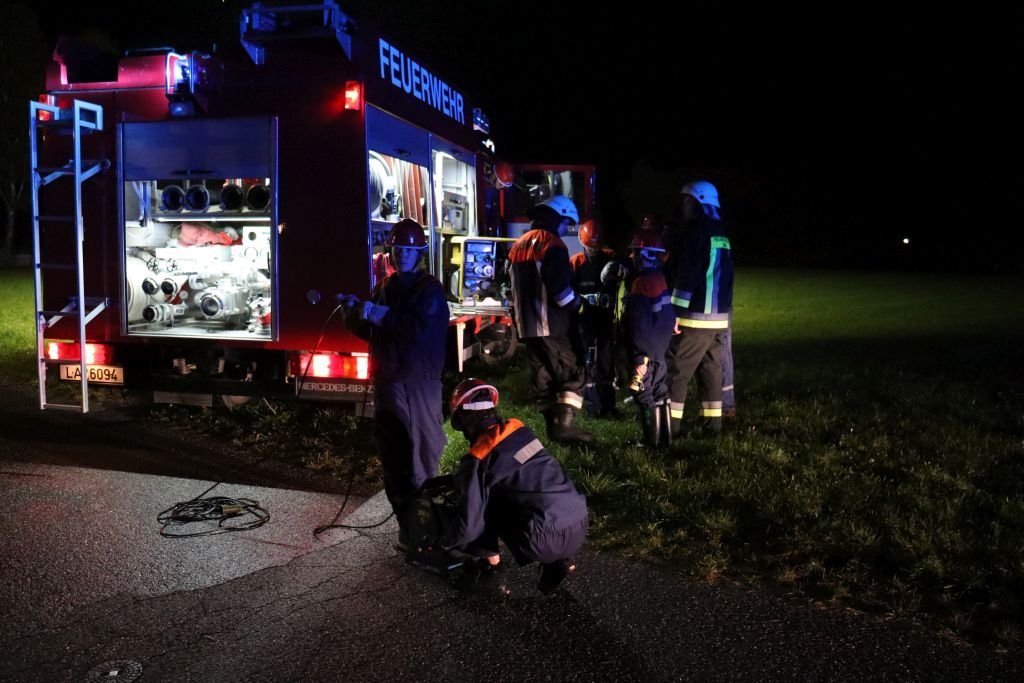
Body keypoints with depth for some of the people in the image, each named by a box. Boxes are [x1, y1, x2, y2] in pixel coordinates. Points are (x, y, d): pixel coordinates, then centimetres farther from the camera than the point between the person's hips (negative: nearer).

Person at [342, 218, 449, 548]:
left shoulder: (430, 289, -5)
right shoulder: (384, 287, 15)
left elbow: (419, 329, -20)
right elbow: (368, 331, 17)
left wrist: (382, 316, -17)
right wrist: (356, 311, -2)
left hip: (419, 383, -7)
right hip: (386, 382, 7)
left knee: (420, 456, -5)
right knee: (391, 454, 12)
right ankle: (404, 518, 23)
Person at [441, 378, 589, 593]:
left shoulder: (477, 460, -7)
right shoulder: (520, 429, 12)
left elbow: (469, 524, -5)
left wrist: (441, 542, 17)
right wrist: (463, 479, 41)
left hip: (546, 540, -6)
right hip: (580, 526, 6)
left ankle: (489, 561, 22)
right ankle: (557, 561, 17)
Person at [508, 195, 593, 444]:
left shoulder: (518, 246, 18)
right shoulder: (552, 243, -11)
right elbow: (559, 288, -19)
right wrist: (577, 304, -4)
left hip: (527, 324, 9)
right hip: (552, 323, -8)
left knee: (542, 376, 11)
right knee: (572, 373, -3)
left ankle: (553, 424, 15)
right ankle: (564, 424, -10)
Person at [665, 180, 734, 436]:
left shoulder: (695, 231, -10)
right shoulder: (722, 234, 17)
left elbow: (687, 275, -18)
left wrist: (676, 310, -17)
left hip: (695, 315, -8)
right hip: (719, 316, 8)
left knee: (677, 370, -3)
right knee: (711, 369, 12)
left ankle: (671, 424, -2)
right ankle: (713, 422, 13)